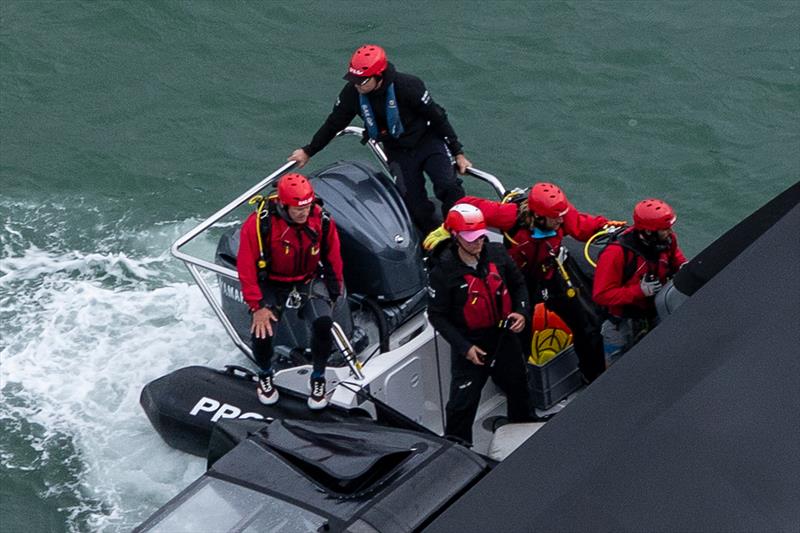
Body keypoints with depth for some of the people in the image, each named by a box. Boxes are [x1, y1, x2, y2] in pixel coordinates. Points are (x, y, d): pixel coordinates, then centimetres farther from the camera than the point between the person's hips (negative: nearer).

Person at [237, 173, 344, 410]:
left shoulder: (322, 221, -13)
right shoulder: (259, 223, -23)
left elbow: (333, 258, 4)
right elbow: (246, 268, -17)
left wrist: (334, 291, 11)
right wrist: (257, 306, -18)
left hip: (309, 281, 2)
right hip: (271, 284, -2)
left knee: (323, 323, -26)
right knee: (262, 332, -24)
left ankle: (318, 378, -1)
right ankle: (265, 375, 12)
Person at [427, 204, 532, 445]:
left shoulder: (496, 253, -8)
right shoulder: (443, 270, -20)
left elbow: (518, 284, 8)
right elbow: (437, 315, -14)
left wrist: (522, 311, -10)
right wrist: (464, 347, -20)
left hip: (503, 336, 5)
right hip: (469, 344, -5)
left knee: (518, 388, 24)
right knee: (462, 403, -4)